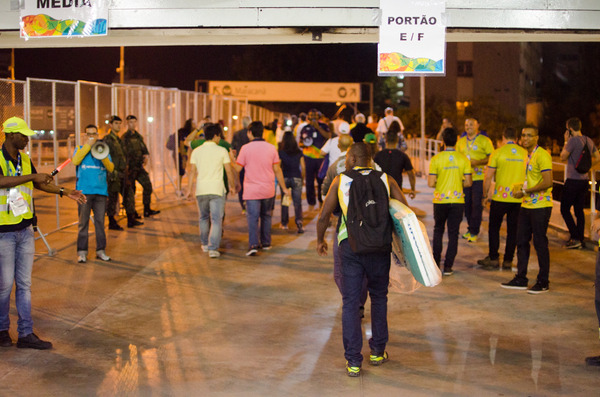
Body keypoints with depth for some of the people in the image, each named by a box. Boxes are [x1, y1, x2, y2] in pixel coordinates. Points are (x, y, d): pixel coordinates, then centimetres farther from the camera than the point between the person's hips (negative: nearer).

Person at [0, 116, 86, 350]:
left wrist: (65, 192, 16)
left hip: (25, 229, 7)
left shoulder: (24, 159, 10)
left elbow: (38, 184, 23)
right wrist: (32, 176, -27)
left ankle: (26, 333, 11)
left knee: (24, 284, 7)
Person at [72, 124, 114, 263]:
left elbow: (111, 168, 2)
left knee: (100, 222, 4)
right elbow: (75, 161, -11)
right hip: (84, 191, -2)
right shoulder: (80, 149, 11)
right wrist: (88, 145, -9)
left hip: (100, 191, 2)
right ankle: (82, 252, 2)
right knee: (83, 222, -2)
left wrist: (103, 157, -15)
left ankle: (100, 250, 11)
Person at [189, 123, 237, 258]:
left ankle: (205, 244, 30)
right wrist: (233, 186, 12)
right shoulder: (222, 151, -4)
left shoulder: (196, 151, 4)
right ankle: (213, 248, -11)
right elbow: (229, 171, -1)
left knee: (204, 218, 19)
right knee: (216, 220, -2)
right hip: (217, 190, -3)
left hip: (201, 190, 3)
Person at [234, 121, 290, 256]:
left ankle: (253, 244, -17)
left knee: (252, 217, -4)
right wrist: (284, 188, 12)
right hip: (268, 189, 3)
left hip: (252, 190, -3)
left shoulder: (246, 148, -8)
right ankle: (266, 243, 25)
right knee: (266, 216, 18)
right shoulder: (271, 148, 0)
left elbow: (238, 168, -4)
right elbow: (277, 170, 4)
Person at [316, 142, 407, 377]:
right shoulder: (385, 180, 9)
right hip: (380, 245, 1)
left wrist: (320, 241, 20)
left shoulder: (340, 181, 6)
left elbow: (323, 217, 3)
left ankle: (353, 361, 3)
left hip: (350, 245, -1)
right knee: (379, 297, 19)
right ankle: (378, 351, 26)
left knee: (350, 301, 5)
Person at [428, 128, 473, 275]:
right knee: (453, 234, 7)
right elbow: (468, 182, -5)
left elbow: (431, 183, -12)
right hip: (457, 201, 1)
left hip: (440, 200, 0)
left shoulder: (436, 159, -10)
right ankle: (448, 267, 6)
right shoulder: (464, 159, -5)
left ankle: (436, 263, 21)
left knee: (438, 231, 18)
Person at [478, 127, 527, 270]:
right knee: (513, 229, 9)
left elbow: (488, 177, -6)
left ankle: (493, 259, 10)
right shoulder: (525, 154, 3)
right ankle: (508, 260, 13)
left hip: (501, 197, -3)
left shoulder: (498, 153, -6)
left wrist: (485, 194, 6)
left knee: (494, 228, 10)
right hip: (518, 198, 3)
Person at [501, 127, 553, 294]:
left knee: (540, 243, -1)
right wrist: (521, 189, 7)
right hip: (526, 205, 9)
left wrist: (525, 192, -16)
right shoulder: (526, 155, 14)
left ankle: (543, 282, 9)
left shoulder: (542, 155, -14)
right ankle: (520, 279, 20)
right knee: (522, 241, 11)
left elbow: (547, 182, -22)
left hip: (540, 206, -9)